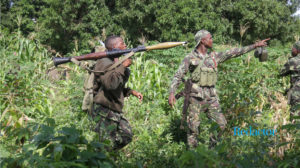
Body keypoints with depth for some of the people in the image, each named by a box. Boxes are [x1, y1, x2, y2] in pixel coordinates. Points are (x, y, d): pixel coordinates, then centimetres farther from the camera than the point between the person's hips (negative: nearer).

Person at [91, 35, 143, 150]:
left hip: (115, 111, 10)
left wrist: (131, 92, 13)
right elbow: (110, 83, -33)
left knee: (126, 136, 14)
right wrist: (122, 66, -24)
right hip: (104, 111, -10)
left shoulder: (115, 62, 15)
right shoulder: (105, 62, -16)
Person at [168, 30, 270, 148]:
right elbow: (178, 76, -6)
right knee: (193, 127, -3)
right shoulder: (190, 58, -3)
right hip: (196, 98, -5)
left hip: (211, 98, 5)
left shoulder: (214, 57, 10)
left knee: (221, 124, 2)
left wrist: (255, 45, 8)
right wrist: (172, 93, -20)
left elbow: (233, 53, 10)